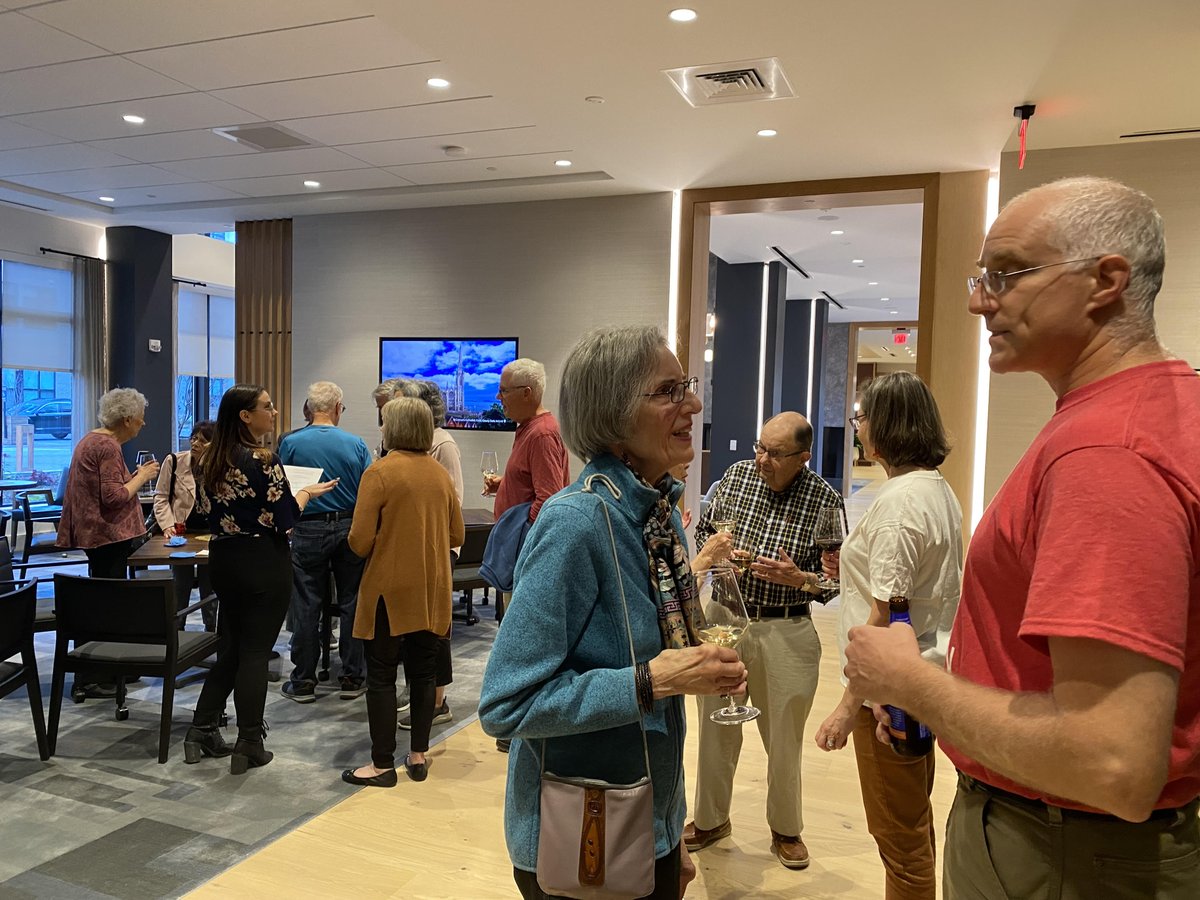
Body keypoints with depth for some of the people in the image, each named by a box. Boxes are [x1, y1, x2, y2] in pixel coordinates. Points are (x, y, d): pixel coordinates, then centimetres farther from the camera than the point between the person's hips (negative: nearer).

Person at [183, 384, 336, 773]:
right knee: (255, 651, 2)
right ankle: (249, 747, 11)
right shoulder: (263, 460, -17)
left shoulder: (210, 460, 5)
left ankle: (202, 732, 23)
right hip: (263, 563, -7)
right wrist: (307, 492, 0)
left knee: (229, 647, 18)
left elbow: (205, 509, 15)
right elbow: (285, 520, -17)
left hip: (223, 561, 7)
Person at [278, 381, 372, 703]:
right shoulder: (356, 444, -4)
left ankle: (303, 681, 14)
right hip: (350, 528, 1)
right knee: (352, 603, 9)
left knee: (306, 607, 6)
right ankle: (353, 678, 17)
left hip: (308, 531, -1)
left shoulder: (290, 443, -6)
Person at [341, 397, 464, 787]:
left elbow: (360, 541, -15)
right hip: (432, 590, 5)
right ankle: (418, 755, 23)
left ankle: (382, 764, 12)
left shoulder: (379, 473, -12)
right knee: (423, 673, 14)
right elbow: (456, 536, 8)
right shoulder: (440, 474, 2)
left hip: (390, 588, -5)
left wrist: (379, 544, 7)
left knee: (382, 676, 6)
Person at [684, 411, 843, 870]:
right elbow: (702, 530, 11)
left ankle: (786, 829, 37)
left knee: (784, 738, 13)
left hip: (785, 632, -2)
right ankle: (710, 818, 37)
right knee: (715, 727, 15)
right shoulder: (736, 475, -1)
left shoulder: (825, 500, -9)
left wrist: (798, 578, -21)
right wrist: (715, 550, -9)